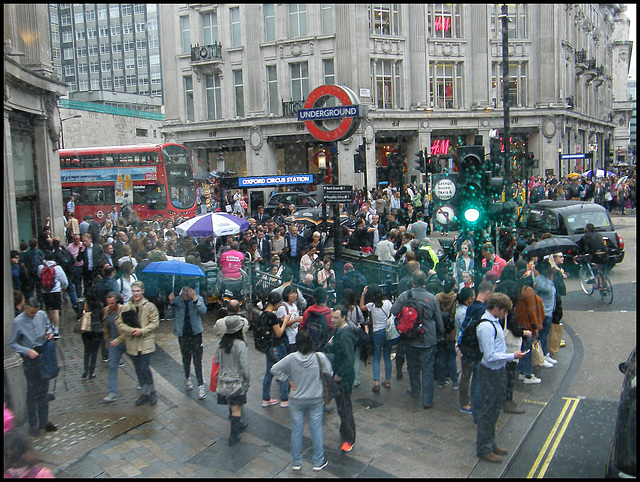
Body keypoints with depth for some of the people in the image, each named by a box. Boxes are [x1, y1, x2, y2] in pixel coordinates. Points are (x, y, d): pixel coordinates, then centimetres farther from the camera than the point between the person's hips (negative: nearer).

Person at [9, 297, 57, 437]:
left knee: (44, 391, 13)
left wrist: (49, 333, -5)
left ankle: (44, 421, 26)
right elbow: (12, 343, -7)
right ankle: (33, 424, 17)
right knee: (32, 392, 2)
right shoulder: (18, 322, -13)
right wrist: (27, 351, -20)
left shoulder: (42, 315, -2)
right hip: (30, 360, -4)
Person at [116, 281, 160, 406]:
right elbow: (119, 323, -2)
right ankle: (146, 393, 26)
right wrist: (131, 330, -17)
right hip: (132, 343, 4)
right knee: (138, 370, 12)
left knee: (144, 369, -8)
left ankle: (151, 391, 12)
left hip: (146, 343, -4)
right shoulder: (126, 307, 4)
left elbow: (154, 323, -5)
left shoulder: (150, 306, -3)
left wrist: (142, 331, -18)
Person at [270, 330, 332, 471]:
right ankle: (318, 462, 25)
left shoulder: (291, 358, -16)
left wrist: (288, 381, -4)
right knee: (316, 430, 13)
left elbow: (274, 369, -12)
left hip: (296, 401, 0)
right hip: (316, 400, 0)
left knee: (296, 431, 14)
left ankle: (296, 462, 27)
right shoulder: (319, 357, -17)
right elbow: (330, 373, -8)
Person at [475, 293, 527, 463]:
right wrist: (512, 356, -18)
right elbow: (490, 356, -26)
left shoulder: (494, 321, 7)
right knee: (489, 409, 3)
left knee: (496, 406, 21)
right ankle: (484, 449, 19)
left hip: (498, 371, 10)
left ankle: (490, 444, 37)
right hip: (490, 373, -10)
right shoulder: (486, 326, -25)